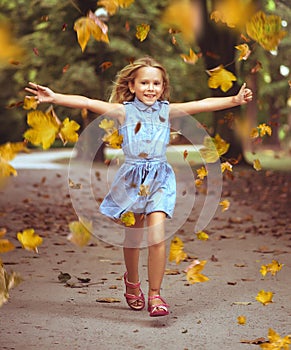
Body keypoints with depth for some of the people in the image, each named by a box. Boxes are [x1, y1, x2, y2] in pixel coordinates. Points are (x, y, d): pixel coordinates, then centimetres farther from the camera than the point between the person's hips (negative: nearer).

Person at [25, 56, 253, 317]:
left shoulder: (167, 111, 2)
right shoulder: (125, 111, -3)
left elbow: (203, 104, -4)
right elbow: (87, 103, -12)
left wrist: (234, 100, -15)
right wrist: (54, 97, -22)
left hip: (159, 178, 0)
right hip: (132, 178, 0)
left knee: (157, 235, -14)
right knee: (132, 237, 14)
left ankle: (155, 295, -5)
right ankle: (132, 281, 42)